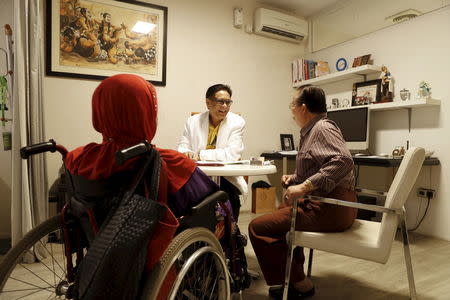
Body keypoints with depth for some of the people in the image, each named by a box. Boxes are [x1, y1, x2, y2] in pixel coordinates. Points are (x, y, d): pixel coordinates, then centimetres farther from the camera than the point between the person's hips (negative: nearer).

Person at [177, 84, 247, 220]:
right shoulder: (193, 121, 7)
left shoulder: (237, 122, -2)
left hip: (225, 178, -2)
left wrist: (200, 155, -18)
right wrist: (187, 153, -21)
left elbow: (232, 154, -13)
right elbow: (182, 147, 5)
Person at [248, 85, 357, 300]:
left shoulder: (323, 128, -13)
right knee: (283, 210, 33)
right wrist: (294, 179, 7)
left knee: (257, 228, -11)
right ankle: (295, 272, 36)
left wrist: (303, 187, -32)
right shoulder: (311, 130, 16)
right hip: (324, 203, 11)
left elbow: (343, 160, -30)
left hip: (329, 209, -11)